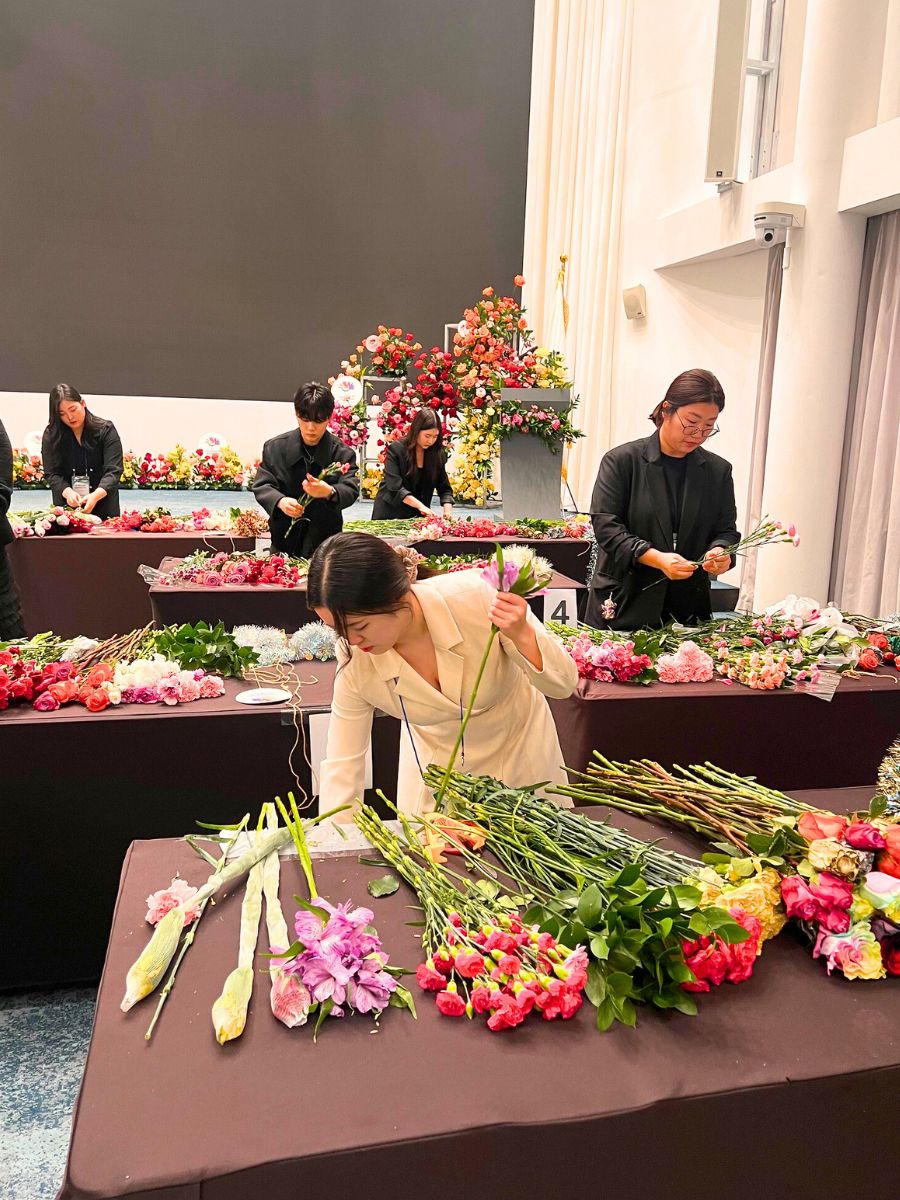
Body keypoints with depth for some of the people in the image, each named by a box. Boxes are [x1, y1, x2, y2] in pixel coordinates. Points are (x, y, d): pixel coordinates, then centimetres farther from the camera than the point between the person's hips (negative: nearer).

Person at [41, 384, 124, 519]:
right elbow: (51, 474, -4)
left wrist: (95, 496, -32)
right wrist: (67, 492, -26)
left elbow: (113, 471, -14)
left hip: (103, 508, -1)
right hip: (66, 508, 1)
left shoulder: (106, 430, -6)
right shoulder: (51, 436, 0)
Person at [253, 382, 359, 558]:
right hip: (285, 538, 1)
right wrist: (280, 501, -26)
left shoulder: (342, 453, -5)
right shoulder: (275, 447, -1)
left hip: (326, 542, -1)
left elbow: (351, 490, -15)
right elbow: (262, 485, -3)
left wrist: (329, 492, -39)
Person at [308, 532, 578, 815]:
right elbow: (342, 764, -15)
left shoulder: (475, 597, -34)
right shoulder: (354, 659, -26)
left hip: (517, 750, -1)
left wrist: (522, 635, -42)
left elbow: (564, 684, -24)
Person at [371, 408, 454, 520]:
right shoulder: (396, 449, -10)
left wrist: (447, 510, -16)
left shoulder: (437, 454, 1)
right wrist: (420, 505, -28)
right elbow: (395, 487, -18)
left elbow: (444, 488, 3)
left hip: (418, 516, 3)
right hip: (390, 514, -3)